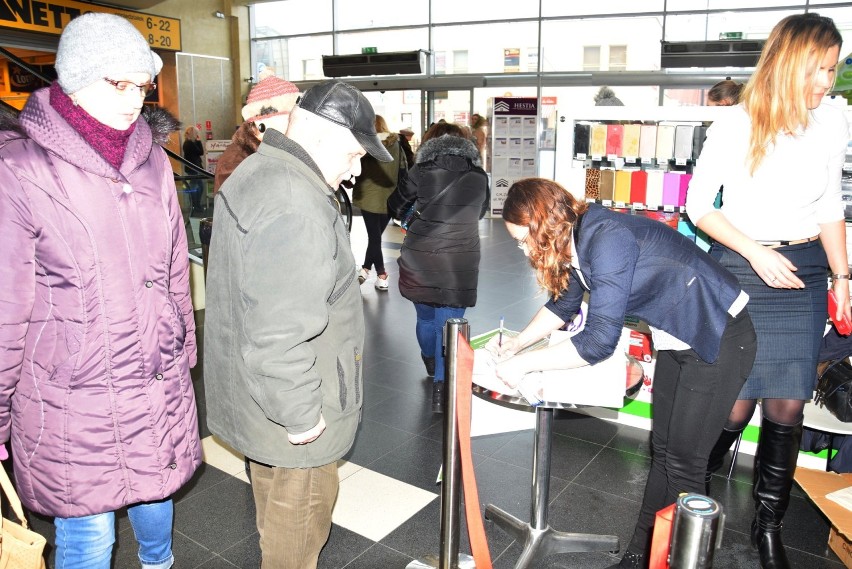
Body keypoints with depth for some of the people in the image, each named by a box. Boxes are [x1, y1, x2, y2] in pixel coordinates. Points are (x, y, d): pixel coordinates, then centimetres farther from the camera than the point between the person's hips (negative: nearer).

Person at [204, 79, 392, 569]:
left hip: (255, 390, 11)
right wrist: (301, 416, -20)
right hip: (286, 400, -11)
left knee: (274, 484, 28)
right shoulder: (296, 207, -29)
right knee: (303, 500, 10)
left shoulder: (255, 171, 7)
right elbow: (281, 335, -31)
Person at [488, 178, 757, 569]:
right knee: (662, 452, 14)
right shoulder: (576, 238, -2)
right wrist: (517, 342, 4)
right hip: (676, 339, 9)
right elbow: (563, 305, 14)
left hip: (720, 335, -9)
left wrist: (524, 364, -25)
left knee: (683, 462, -1)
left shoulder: (607, 239, -30)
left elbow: (599, 340, -33)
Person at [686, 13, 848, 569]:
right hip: (741, 271, -4)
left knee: (788, 405, 6)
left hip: (805, 273, 4)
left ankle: (769, 524, 24)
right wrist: (756, 253, -14)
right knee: (736, 405, -2)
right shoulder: (736, 126, -10)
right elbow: (698, 205, -5)